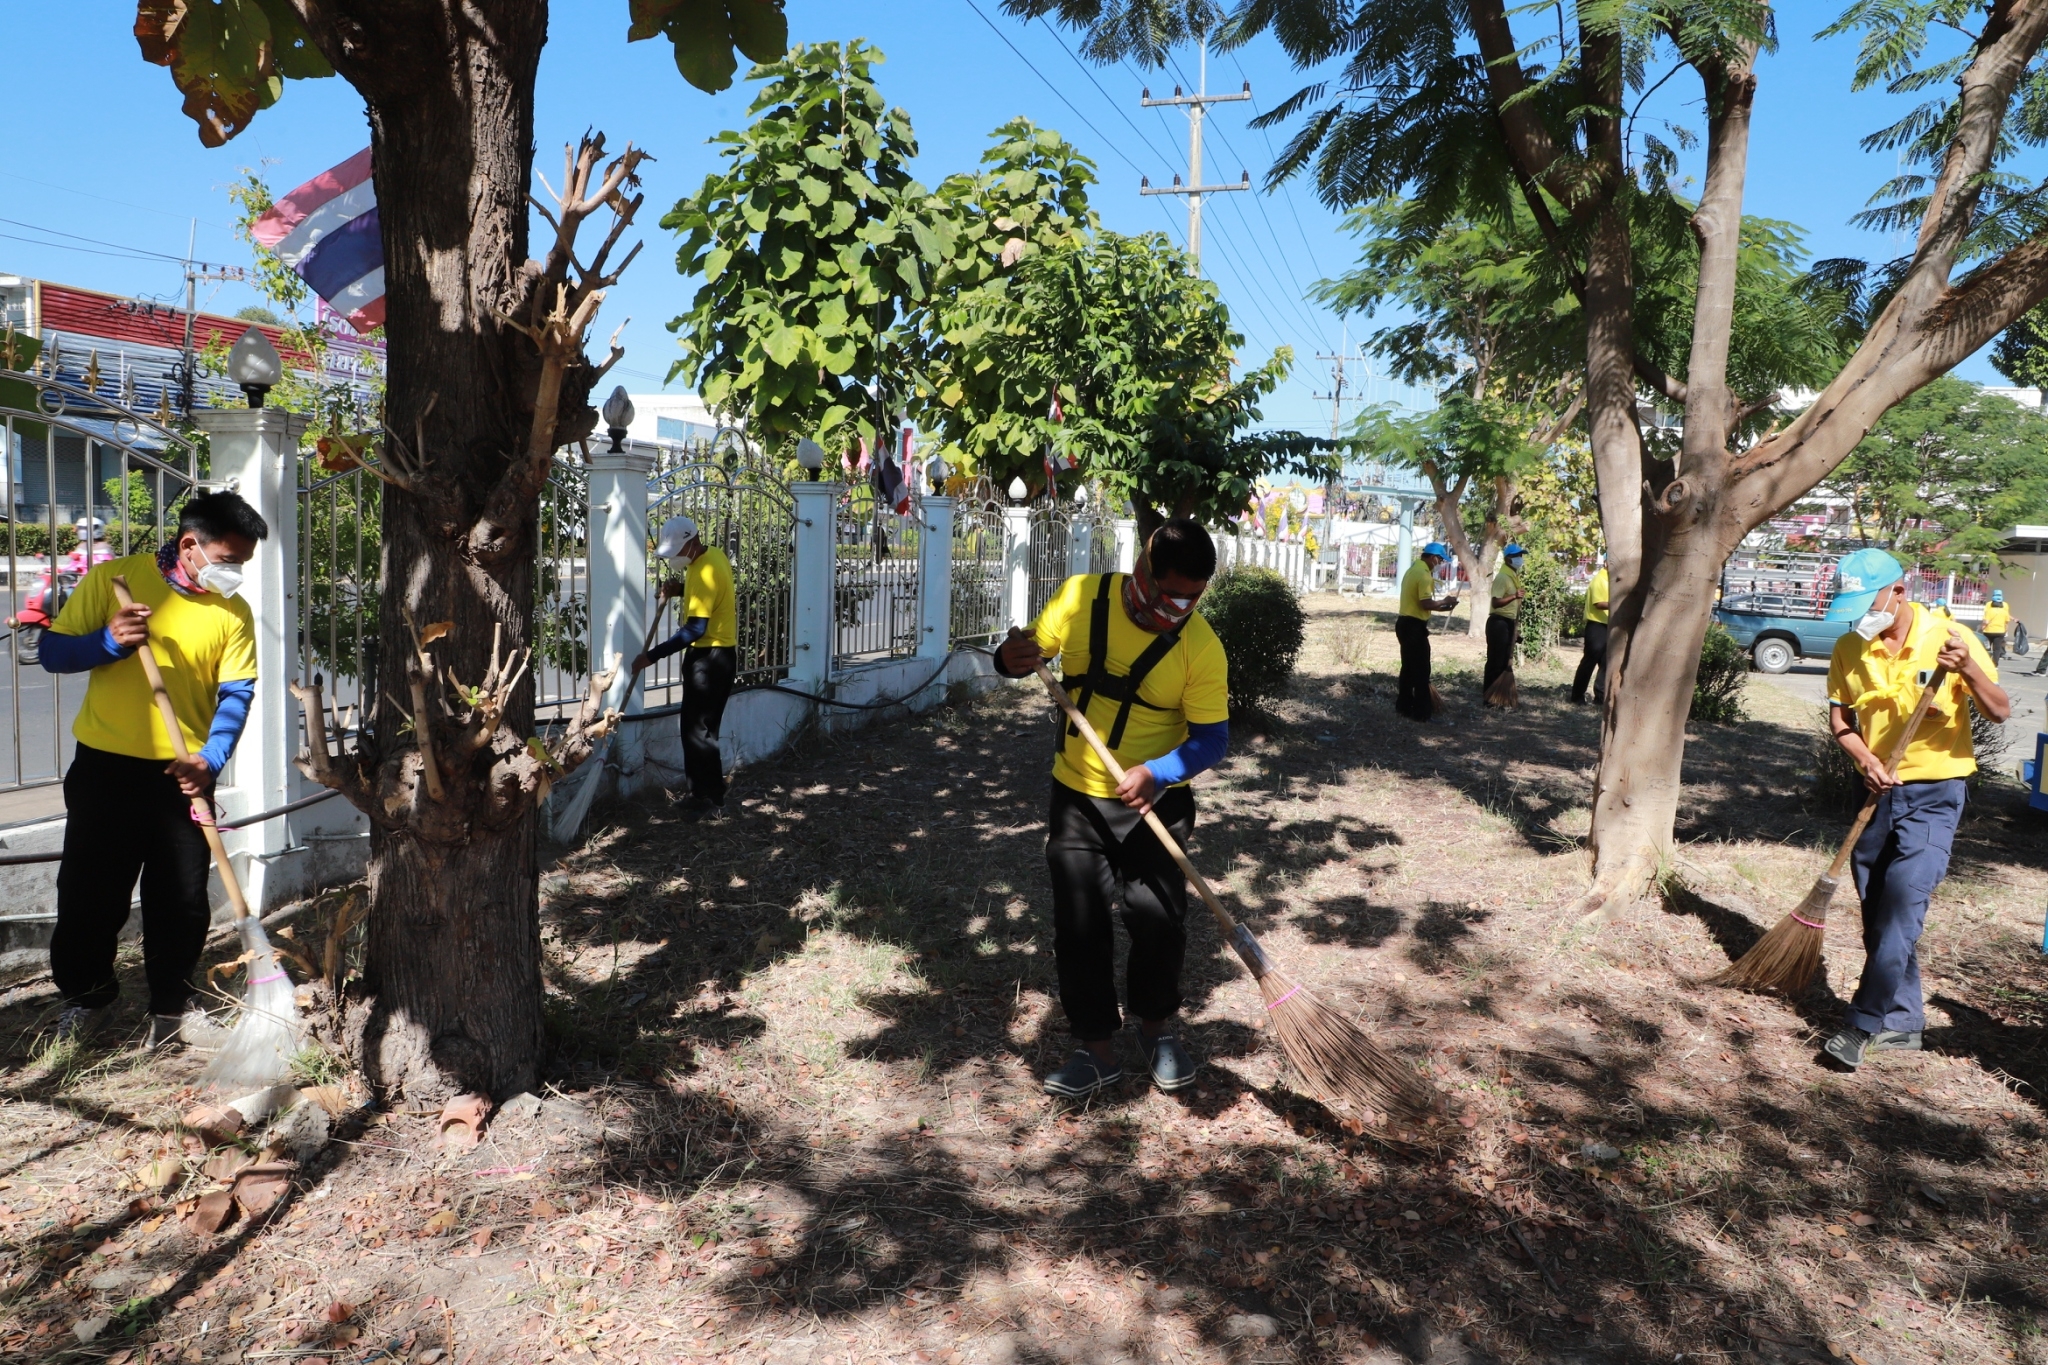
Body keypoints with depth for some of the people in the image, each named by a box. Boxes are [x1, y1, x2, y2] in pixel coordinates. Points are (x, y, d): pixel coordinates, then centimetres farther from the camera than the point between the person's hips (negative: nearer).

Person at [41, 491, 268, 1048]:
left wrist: (211, 759, -20)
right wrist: (109, 642, -21)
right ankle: (86, 990, 33)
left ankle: (170, 1003, 22)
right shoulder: (113, 579, -4)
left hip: (183, 774, 1)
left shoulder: (233, 611, -1)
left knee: (181, 898, 6)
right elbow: (53, 652, -1)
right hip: (104, 767, 0)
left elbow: (236, 694, -5)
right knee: (89, 889, 10)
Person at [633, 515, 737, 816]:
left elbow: (695, 629, -25)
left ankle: (709, 799, 1)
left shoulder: (704, 570, -22)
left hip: (710, 657, -10)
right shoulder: (712, 554, 8)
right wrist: (680, 591, 5)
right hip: (716, 653, 10)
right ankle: (705, 791, 21)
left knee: (698, 728, -5)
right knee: (699, 726, 14)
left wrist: (652, 656, -23)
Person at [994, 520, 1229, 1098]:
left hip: (1156, 802, -2)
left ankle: (1157, 1024, 26)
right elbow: (1032, 649, 2)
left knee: (1158, 916, -3)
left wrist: (1156, 772, -33)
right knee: (1078, 924, 4)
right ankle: (1097, 1050, 18)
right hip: (1077, 796, 2)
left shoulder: (1201, 646, -17)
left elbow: (1211, 739, -15)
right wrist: (1012, 658, -22)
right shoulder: (1081, 597, -11)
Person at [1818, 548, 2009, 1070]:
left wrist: (1969, 669, -30)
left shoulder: (1948, 637, -10)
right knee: (1878, 915, 10)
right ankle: (1903, 1022, 23)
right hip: (1877, 793, 5)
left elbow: (2000, 713, -11)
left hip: (1933, 795, -5)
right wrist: (1864, 758, -12)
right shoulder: (1849, 649, 0)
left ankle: (1864, 1023, -9)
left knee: (1900, 909, -13)